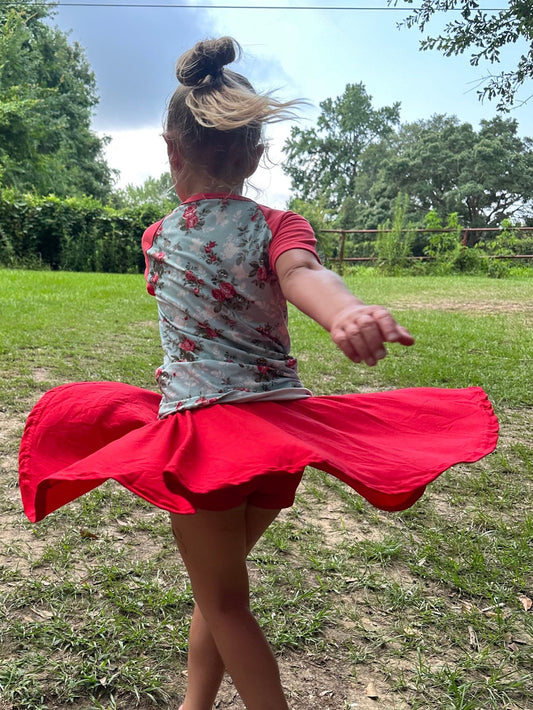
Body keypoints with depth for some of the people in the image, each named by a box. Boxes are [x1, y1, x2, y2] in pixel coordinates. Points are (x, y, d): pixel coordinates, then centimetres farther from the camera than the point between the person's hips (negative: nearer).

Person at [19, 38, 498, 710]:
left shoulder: (158, 239, 2)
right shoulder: (277, 226, -4)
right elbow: (303, 275, -27)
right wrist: (347, 313, -47)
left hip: (196, 429, -2)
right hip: (280, 422, 2)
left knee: (222, 599, 14)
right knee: (221, 585, 22)